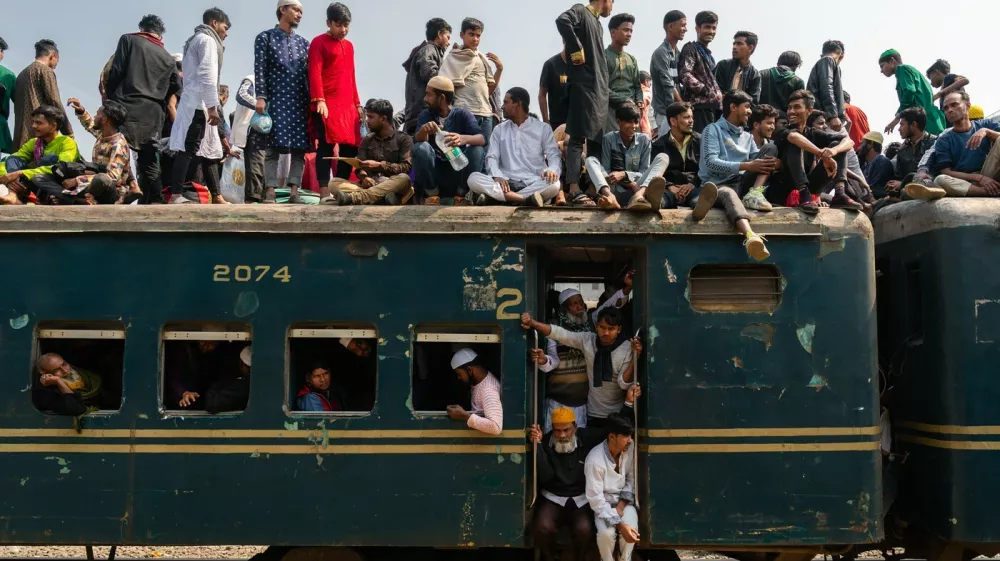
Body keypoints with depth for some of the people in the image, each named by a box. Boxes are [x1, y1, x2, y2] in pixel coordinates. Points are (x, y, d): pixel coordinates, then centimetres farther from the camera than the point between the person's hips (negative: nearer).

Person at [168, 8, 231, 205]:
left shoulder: (195, 40, 27)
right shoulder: (207, 40, -3)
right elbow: (208, 76, -15)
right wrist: (213, 106, -18)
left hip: (194, 103, 10)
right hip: (199, 103, -10)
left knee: (210, 151, 11)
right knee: (188, 149, -16)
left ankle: (216, 197, 13)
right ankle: (176, 195, -23)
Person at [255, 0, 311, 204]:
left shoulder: (303, 42, 19)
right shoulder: (265, 38, 6)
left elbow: (308, 73, 16)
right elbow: (259, 70, -2)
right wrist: (260, 97, -13)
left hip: (300, 102, 4)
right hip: (276, 100, -4)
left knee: (299, 147, -2)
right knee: (274, 146, -8)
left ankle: (294, 192, 0)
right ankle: (270, 192, -8)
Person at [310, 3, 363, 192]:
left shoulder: (349, 45, 21)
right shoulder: (319, 42, 1)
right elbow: (315, 73, -9)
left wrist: (357, 103, 20)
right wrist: (319, 100, -20)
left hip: (348, 105, 7)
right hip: (327, 104, -7)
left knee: (351, 147, 3)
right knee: (327, 145, -11)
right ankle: (324, 193, -13)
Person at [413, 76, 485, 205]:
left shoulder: (462, 114, -3)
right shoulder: (426, 114, 2)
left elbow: (482, 139, -19)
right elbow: (417, 141, -15)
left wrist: (464, 138, -42)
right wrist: (424, 129, -39)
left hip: (458, 173, 0)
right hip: (433, 174, 1)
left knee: (477, 150, -25)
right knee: (421, 148, -25)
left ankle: (461, 195, -6)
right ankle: (432, 194, -10)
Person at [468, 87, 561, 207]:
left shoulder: (543, 128, 10)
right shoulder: (499, 129, 18)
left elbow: (554, 155, 4)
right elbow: (492, 157, 8)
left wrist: (552, 170, -22)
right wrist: (497, 175, -16)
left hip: (534, 183, -1)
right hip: (505, 183, 2)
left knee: (554, 184, -36)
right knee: (473, 178, -26)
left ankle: (491, 197, -37)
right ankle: (527, 199, -37)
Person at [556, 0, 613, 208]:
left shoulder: (598, 24, 25)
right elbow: (562, 21, -24)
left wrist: (608, 92, 21)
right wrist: (576, 50, -19)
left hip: (600, 91, 9)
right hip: (584, 87, -9)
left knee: (597, 141, 7)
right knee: (578, 138, -12)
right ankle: (575, 190, -17)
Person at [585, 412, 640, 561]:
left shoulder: (631, 449, -13)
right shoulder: (595, 460, -27)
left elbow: (631, 479, 1)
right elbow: (596, 500, -25)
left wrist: (621, 505, -13)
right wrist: (620, 525, -33)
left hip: (623, 501, 3)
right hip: (603, 504, -3)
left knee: (631, 528, -26)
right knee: (606, 533, -30)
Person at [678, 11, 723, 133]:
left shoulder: (708, 54, 27)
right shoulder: (691, 49, 0)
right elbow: (684, 75, -15)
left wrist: (719, 96, 13)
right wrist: (706, 91, -17)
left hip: (712, 106, 9)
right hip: (699, 106, -9)